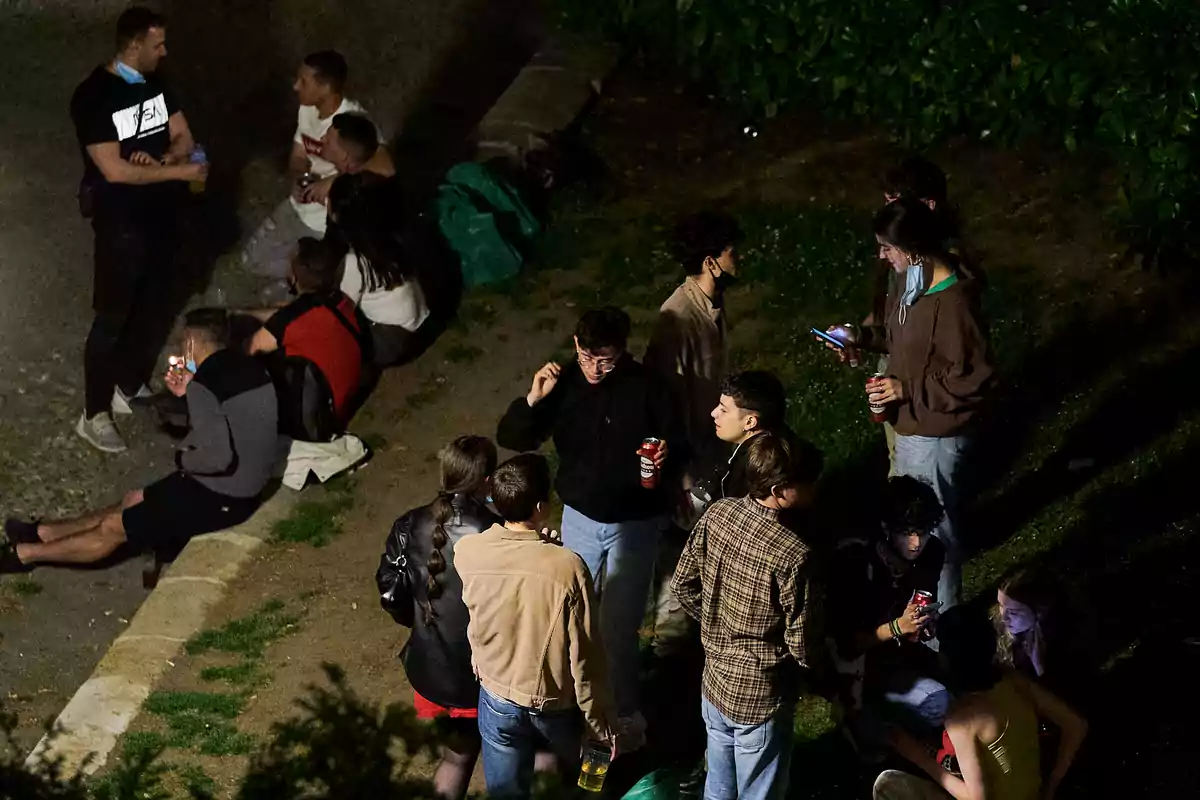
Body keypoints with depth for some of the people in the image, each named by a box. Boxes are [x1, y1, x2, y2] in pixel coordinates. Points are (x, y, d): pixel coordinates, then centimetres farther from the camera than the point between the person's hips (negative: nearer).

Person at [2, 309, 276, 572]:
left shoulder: (205, 385, -22)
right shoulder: (249, 368, 4)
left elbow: (218, 457, -31)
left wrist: (183, 458, -11)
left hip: (220, 499, -8)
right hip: (248, 489, 8)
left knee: (114, 528, 8)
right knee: (134, 501, 22)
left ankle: (23, 554, 23)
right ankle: (43, 533, 35)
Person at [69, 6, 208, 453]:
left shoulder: (156, 84, 2)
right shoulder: (93, 96, -20)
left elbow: (184, 138, 5)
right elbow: (114, 170, -24)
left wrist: (161, 160, -17)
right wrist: (177, 172, -21)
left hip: (163, 215, 7)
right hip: (122, 223, -7)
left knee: (157, 308, 19)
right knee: (113, 318, 0)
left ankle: (131, 387, 38)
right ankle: (94, 416, 11)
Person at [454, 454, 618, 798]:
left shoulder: (467, 553, -19)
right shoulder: (567, 567, -28)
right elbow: (585, 657, -19)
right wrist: (602, 724, -7)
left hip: (498, 699, 2)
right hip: (556, 704, -2)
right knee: (581, 772, 31)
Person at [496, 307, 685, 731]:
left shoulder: (646, 387, -16)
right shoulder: (563, 384, -9)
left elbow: (678, 440, -5)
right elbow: (510, 439, -7)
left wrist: (667, 453, -29)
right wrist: (532, 400, -25)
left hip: (634, 523, -3)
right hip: (580, 517, 3)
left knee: (619, 625, 2)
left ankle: (624, 708, 24)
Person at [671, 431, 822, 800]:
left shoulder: (716, 514, -10)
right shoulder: (793, 554, -29)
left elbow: (683, 585, 2)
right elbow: (802, 647, -21)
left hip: (715, 683, 6)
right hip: (760, 700, -6)